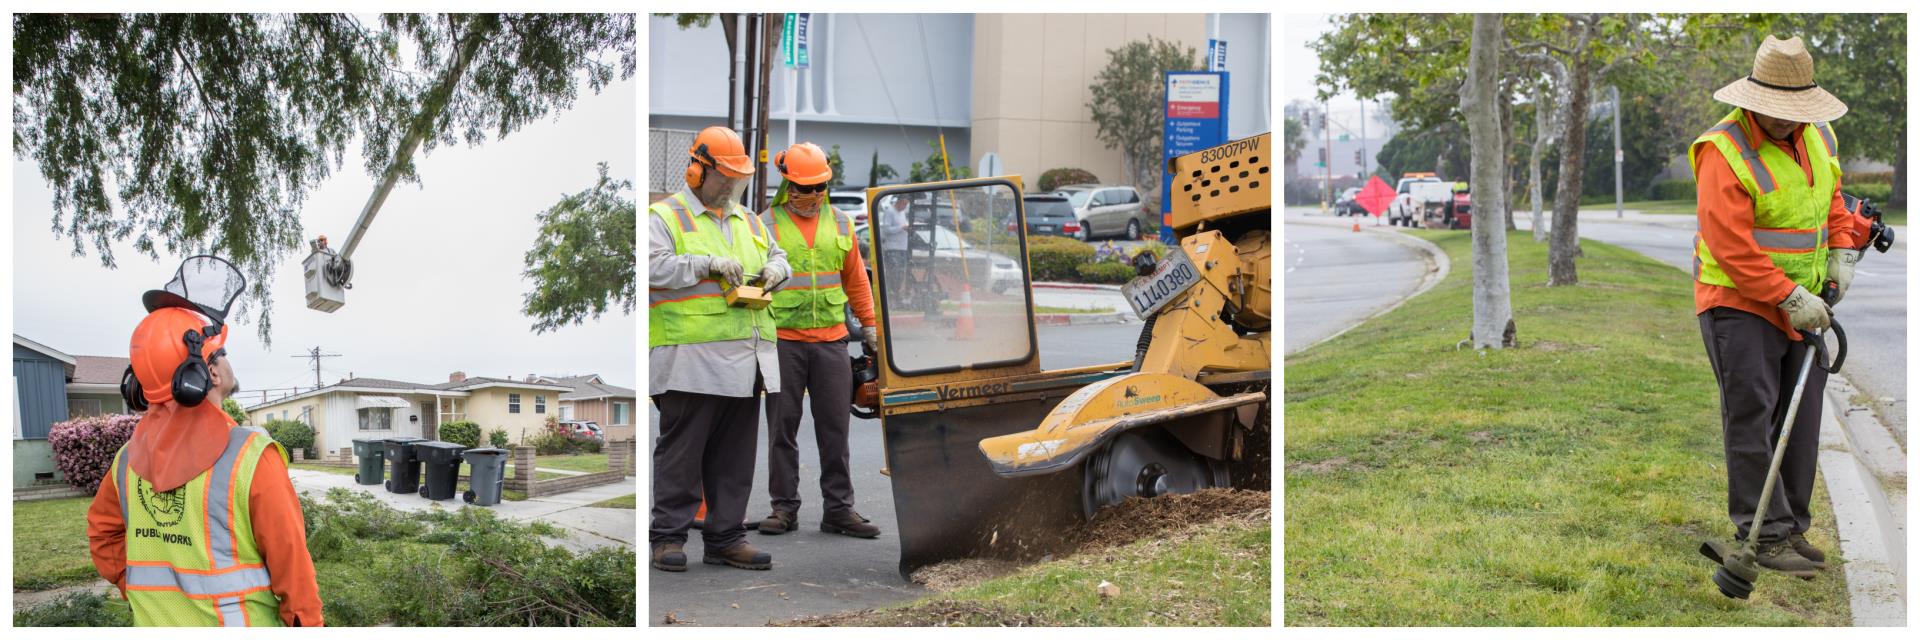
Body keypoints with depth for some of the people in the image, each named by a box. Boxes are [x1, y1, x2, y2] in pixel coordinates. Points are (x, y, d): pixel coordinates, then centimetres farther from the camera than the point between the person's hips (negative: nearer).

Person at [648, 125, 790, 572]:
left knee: (735, 454, 9)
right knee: (681, 451, -4)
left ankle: (725, 538, 15)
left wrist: (774, 269, 7)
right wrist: (708, 263, -18)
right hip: (690, 361, -7)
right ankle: (668, 536, 4)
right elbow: (653, 267, -13)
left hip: (746, 361, 7)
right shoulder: (663, 217, 0)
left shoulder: (747, 221, 22)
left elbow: (776, 256, 31)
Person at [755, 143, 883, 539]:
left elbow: (855, 279, 19)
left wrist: (868, 324, 17)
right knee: (782, 426, 3)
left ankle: (839, 509, 8)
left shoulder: (840, 224, 12)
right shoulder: (766, 225, 0)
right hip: (782, 340, -3)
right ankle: (784, 507, 11)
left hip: (831, 339, 3)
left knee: (835, 427, 3)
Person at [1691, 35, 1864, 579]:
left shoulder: (1818, 136, 7)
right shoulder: (1724, 153, -18)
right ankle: (1764, 536, -4)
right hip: (1741, 305, -8)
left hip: (1803, 306, 8)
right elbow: (1732, 249, -22)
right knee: (1751, 422, -7)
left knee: (1801, 425, 10)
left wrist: (1842, 253, 8)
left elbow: (1832, 199, 25)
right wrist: (1791, 299, -20)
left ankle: (1793, 529, 18)